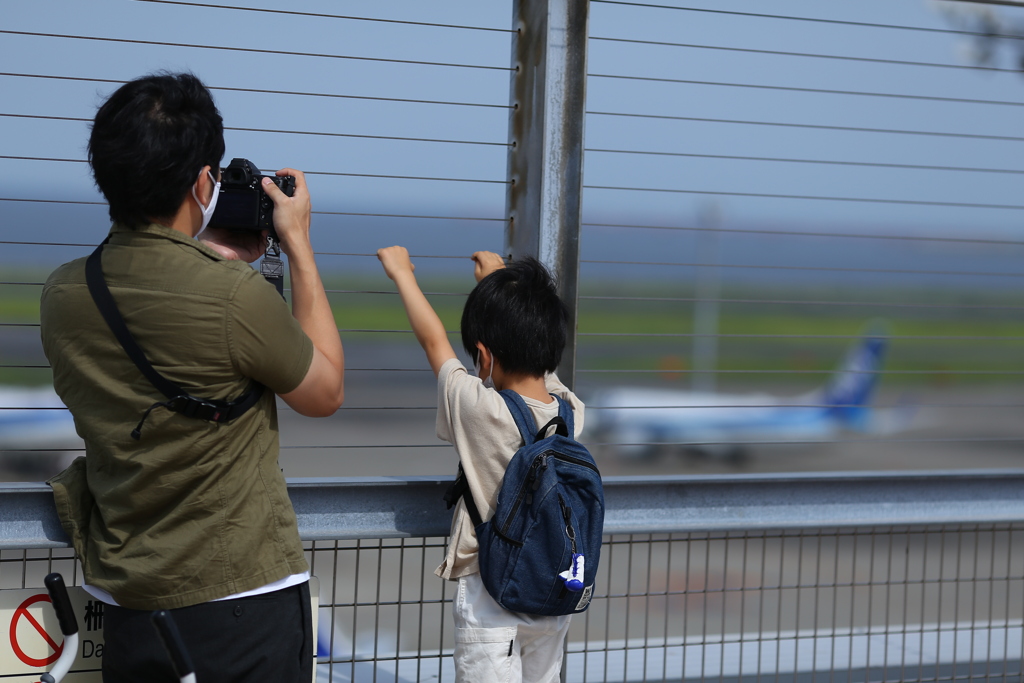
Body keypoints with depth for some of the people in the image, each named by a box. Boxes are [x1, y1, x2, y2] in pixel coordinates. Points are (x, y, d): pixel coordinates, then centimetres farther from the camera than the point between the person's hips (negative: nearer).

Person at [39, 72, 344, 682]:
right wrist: (299, 243, 2)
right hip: (242, 598, -6)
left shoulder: (62, 293, -3)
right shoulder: (236, 296, -22)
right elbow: (326, 393, -3)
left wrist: (214, 259, 17)